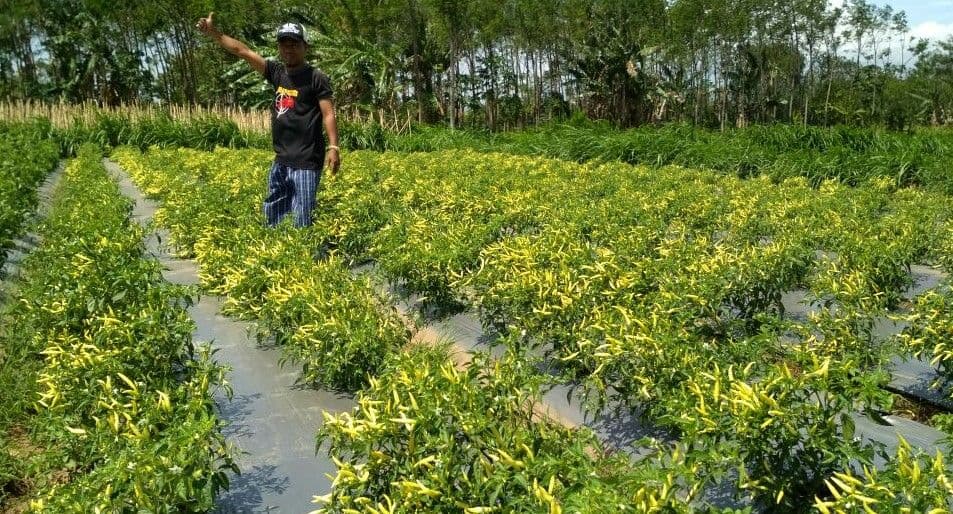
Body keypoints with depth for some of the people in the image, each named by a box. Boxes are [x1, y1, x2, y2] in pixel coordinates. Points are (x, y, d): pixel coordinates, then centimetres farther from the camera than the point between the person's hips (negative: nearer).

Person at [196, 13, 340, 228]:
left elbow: (328, 114, -9)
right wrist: (213, 33, 7)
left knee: (301, 223, -8)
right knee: (272, 217, 12)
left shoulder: (317, 78, -4)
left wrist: (333, 147, -20)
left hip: (306, 162, -7)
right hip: (281, 160, 7)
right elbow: (243, 51, 12)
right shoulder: (277, 73, 11)